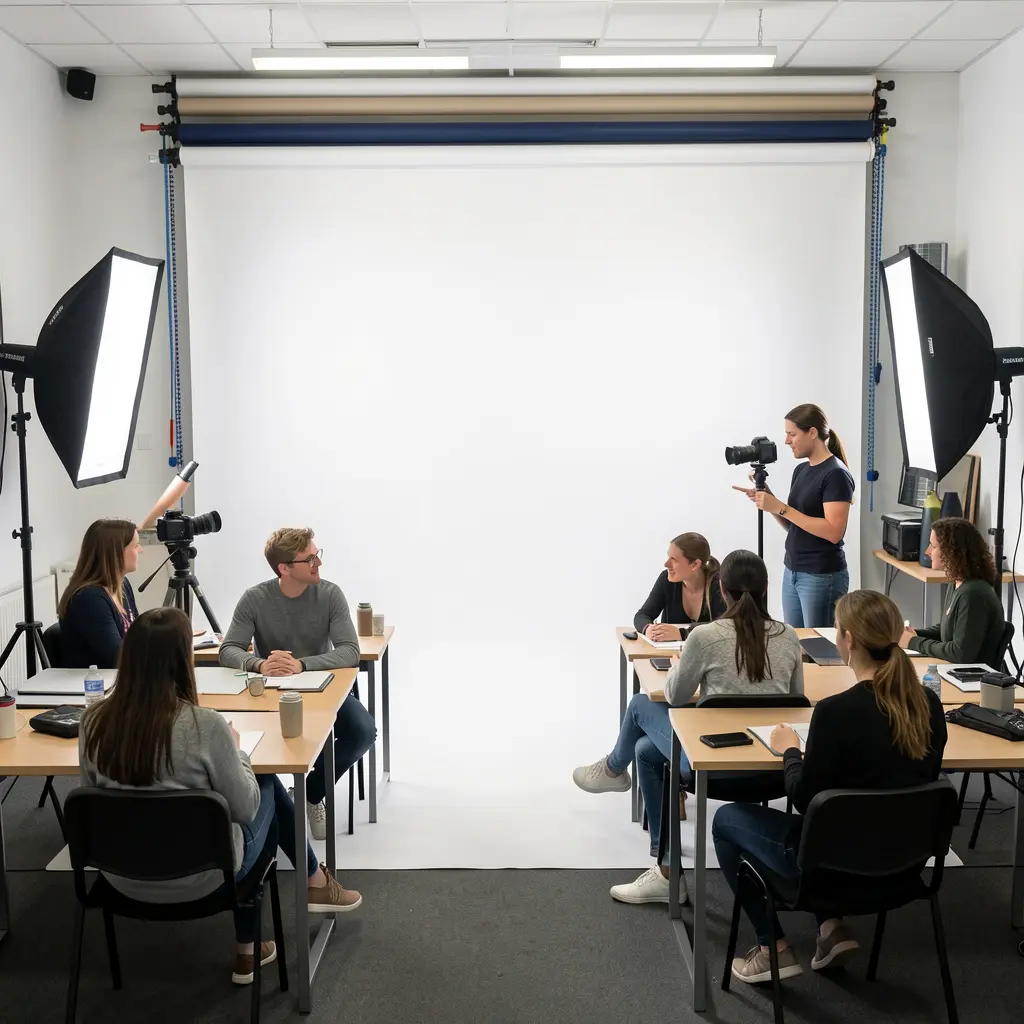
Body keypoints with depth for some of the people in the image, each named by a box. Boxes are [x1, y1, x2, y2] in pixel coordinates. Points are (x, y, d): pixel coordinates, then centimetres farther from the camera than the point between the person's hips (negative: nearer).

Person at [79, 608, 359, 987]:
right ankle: (315, 883, 42)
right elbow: (245, 807, -14)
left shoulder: (94, 720, -12)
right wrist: (236, 749, 3)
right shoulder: (206, 725, -26)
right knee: (266, 786, 22)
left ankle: (248, 953, 36)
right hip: (199, 879, -4)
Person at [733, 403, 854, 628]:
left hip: (822, 577, -8)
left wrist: (781, 508, -22)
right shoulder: (801, 470, 11)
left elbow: (833, 532, -22)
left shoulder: (836, 474, -14)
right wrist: (767, 499, 0)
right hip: (792, 572, 8)